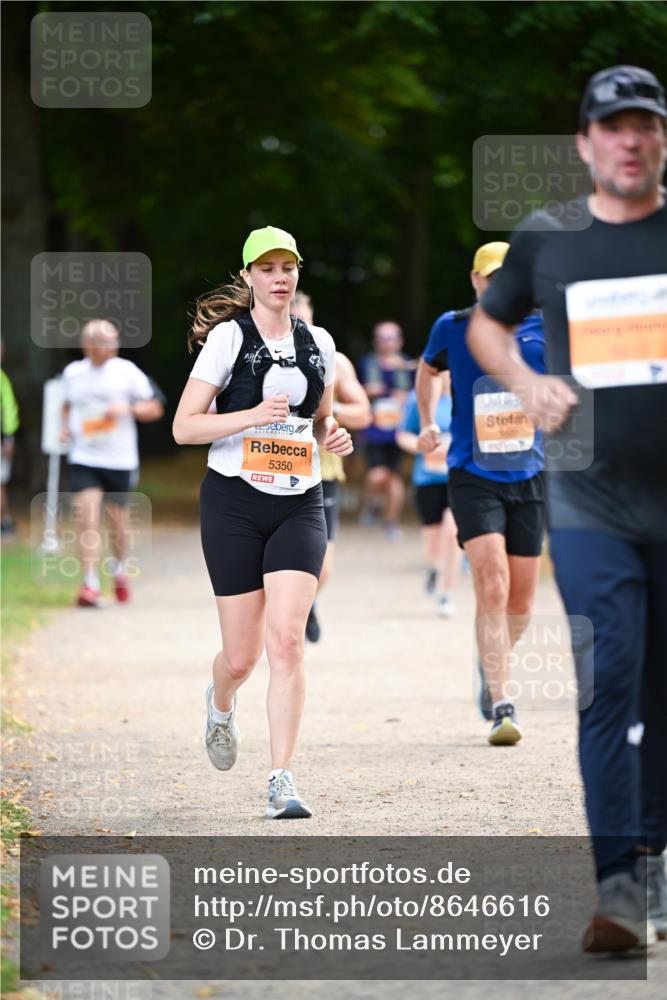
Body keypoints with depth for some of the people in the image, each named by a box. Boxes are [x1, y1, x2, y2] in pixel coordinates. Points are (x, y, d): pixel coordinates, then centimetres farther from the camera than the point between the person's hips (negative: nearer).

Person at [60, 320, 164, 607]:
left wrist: (128, 409, -17)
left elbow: (155, 409, 1)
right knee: (86, 518, -14)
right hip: (82, 459, 1)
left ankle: (119, 570, 37)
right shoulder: (72, 373, 7)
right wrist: (65, 427, 5)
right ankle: (90, 585, -16)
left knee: (118, 519, 9)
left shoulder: (127, 372, -2)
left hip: (119, 460, -1)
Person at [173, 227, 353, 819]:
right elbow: (184, 427, -6)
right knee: (242, 655, 2)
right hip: (234, 503, -2)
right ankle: (221, 704, 40)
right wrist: (252, 416, -20)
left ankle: (282, 780, -15)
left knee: (287, 638, -15)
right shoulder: (227, 338, -2)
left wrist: (333, 436, 2)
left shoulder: (318, 343, 10)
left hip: (300, 506, 2)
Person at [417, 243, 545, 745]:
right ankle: (502, 708, -18)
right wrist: (429, 424, 10)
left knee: (521, 601, 7)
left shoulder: (542, 327, -1)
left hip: (529, 477, 2)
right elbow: (428, 370, 20)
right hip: (473, 477, -2)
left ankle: (493, 665, 38)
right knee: (492, 587, -19)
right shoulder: (452, 328, -1)